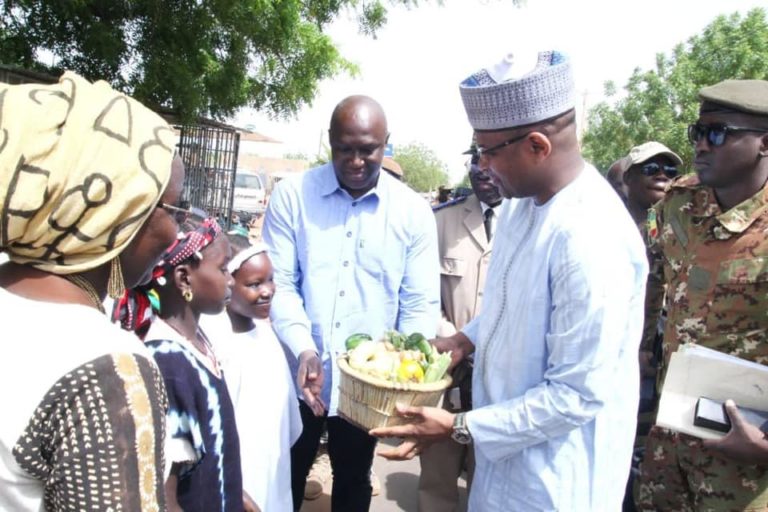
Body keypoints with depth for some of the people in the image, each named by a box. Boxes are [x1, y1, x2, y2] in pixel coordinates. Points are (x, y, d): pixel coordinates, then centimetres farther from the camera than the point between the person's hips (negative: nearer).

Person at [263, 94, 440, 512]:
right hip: (297, 379, 0)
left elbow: (421, 304, -4)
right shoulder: (291, 195, -6)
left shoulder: (414, 212, -5)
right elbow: (279, 284, -7)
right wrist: (304, 349, -22)